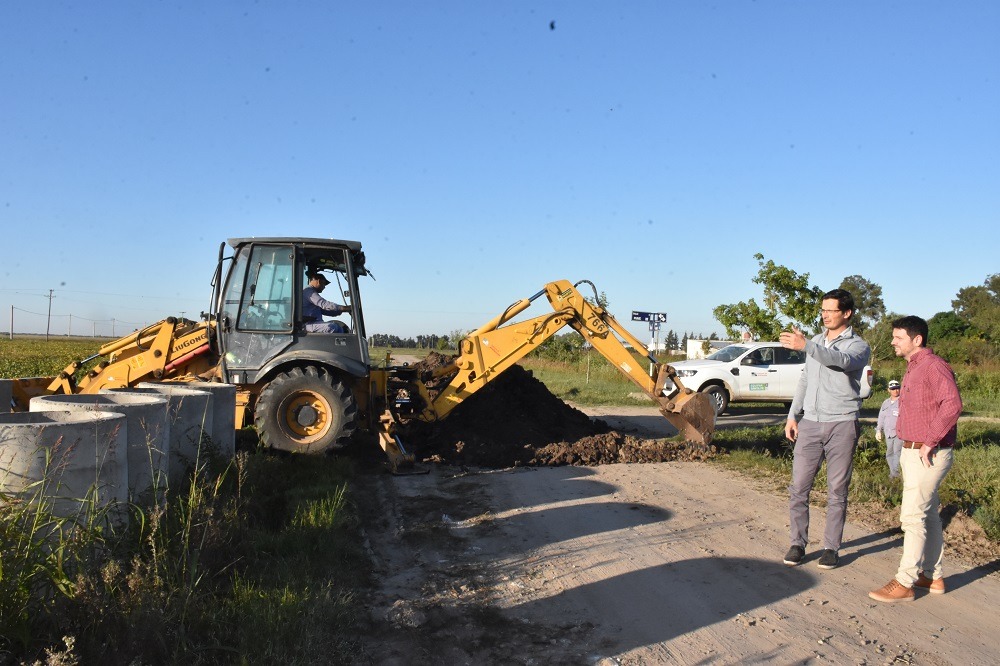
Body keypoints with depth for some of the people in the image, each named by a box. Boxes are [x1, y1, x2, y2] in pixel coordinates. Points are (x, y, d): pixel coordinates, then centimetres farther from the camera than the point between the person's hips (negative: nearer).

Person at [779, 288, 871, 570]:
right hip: (810, 423, 4)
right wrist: (793, 415, 14)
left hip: (842, 425, -4)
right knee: (798, 487, 0)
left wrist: (805, 345, -40)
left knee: (837, 491, 3)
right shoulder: (817, 342, 15)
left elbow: (842, 361, -27)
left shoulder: (858, 346, -3)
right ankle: (798, 543, 9)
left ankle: (832, 547, 13)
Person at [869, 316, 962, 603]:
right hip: (912, 451, 10)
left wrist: (930, 442, -27)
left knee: (913, 515, -7)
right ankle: (933, 576, 26)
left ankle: (904, 583, -1)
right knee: (928, 514, 16)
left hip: (928, 455, -10)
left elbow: (952, 404, -30)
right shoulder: (912, 369, 16)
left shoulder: (934, 366, -16)